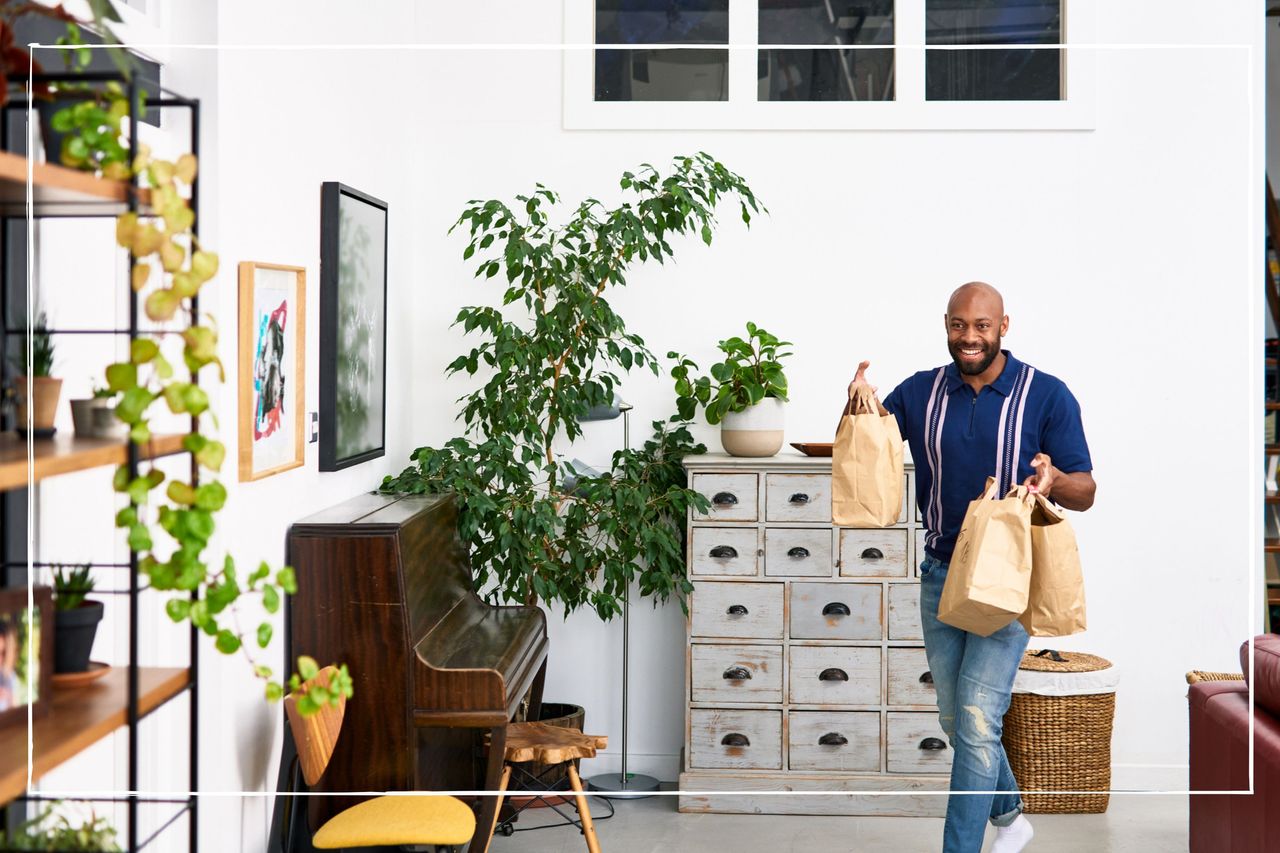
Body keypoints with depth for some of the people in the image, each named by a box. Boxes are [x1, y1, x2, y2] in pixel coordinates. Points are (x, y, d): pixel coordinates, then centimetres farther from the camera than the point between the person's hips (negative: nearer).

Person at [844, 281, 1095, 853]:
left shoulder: (1046, 395, -8)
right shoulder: (920, 393, 2)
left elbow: (1085, 493, -6)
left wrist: (1055, 479, -31)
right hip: (941, 575, 5)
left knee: (977, 720, -13)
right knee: (956, 720, 15)